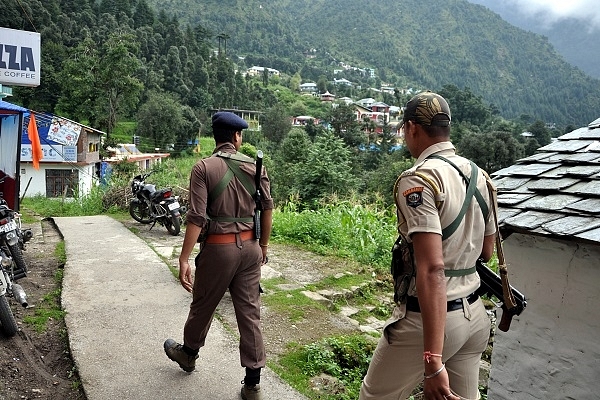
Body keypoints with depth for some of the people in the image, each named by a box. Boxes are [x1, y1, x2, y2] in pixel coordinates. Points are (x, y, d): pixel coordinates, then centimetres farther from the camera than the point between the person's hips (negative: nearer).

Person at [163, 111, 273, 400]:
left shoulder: (204, 167, -9)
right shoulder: (255, 166, 2)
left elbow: (197, 217, -16)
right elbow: (267, 208, 6)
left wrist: (184, 259, -12)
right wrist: (264, 245, 18)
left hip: (218, 247, -3)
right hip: (250, 247, 3)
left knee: (203, 305, 19)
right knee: (249, 313, 9)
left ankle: (188, 353, 46)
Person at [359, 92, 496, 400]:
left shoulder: (417, 179, -18)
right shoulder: (479, 175, 6)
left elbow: (432, 269, -26)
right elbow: (486, 252, 15)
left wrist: (432, 361, -26)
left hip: (425, 318, -7)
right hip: (476, 315, 8)